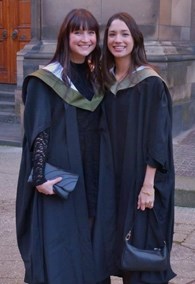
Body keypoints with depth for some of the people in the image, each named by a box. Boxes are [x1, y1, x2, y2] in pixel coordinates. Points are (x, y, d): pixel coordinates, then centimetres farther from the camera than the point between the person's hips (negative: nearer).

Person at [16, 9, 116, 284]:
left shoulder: (95, 77, 9)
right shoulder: (46, 80, -10)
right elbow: (36, 132, -12)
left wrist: (105, 172, 14)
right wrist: (40, 176, -18)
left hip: (94, 175, 6)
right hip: (61, 177, -6)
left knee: (91, 243, 14)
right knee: (61, 245, 3)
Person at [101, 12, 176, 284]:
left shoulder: (151, 82, -13)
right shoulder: (107, 80, 6)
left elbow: (157, 137, -15)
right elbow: (105, 131, 11)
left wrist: (148, 183, -18)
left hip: (142, 176, -6)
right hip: (115, 174, 6)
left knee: (142, 243, 3)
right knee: (123, 242, 15)